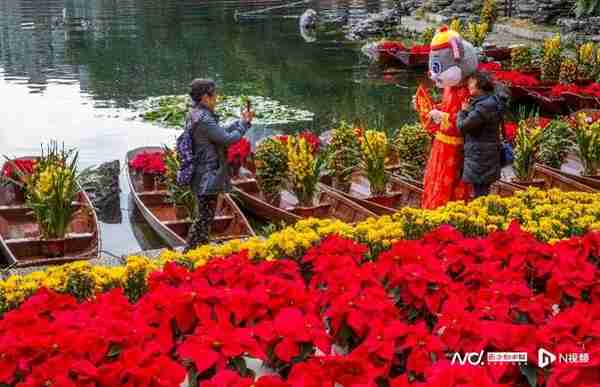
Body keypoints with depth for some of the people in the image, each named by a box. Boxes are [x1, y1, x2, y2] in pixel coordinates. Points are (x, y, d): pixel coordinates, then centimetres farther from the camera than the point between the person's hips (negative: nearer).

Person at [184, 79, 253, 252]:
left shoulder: (196, 115, 11)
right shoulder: (203, 119, -22)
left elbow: (220, 133, 16)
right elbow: (227, 138, -21)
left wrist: (242, 121, 11)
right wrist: (244, 123, -5)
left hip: (204, 175, 10)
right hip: (208, 176, -10)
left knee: (206, 216, 19)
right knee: (205, 217, -3)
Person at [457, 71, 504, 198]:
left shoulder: (484, 106, -20)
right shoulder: (492, 101, 12)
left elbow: (463, 126, -19)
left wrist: (463, 111, -2)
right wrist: (468, 110, 6)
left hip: (480, 157, -10)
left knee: (480, 192, -3)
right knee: (483, 190, 17)